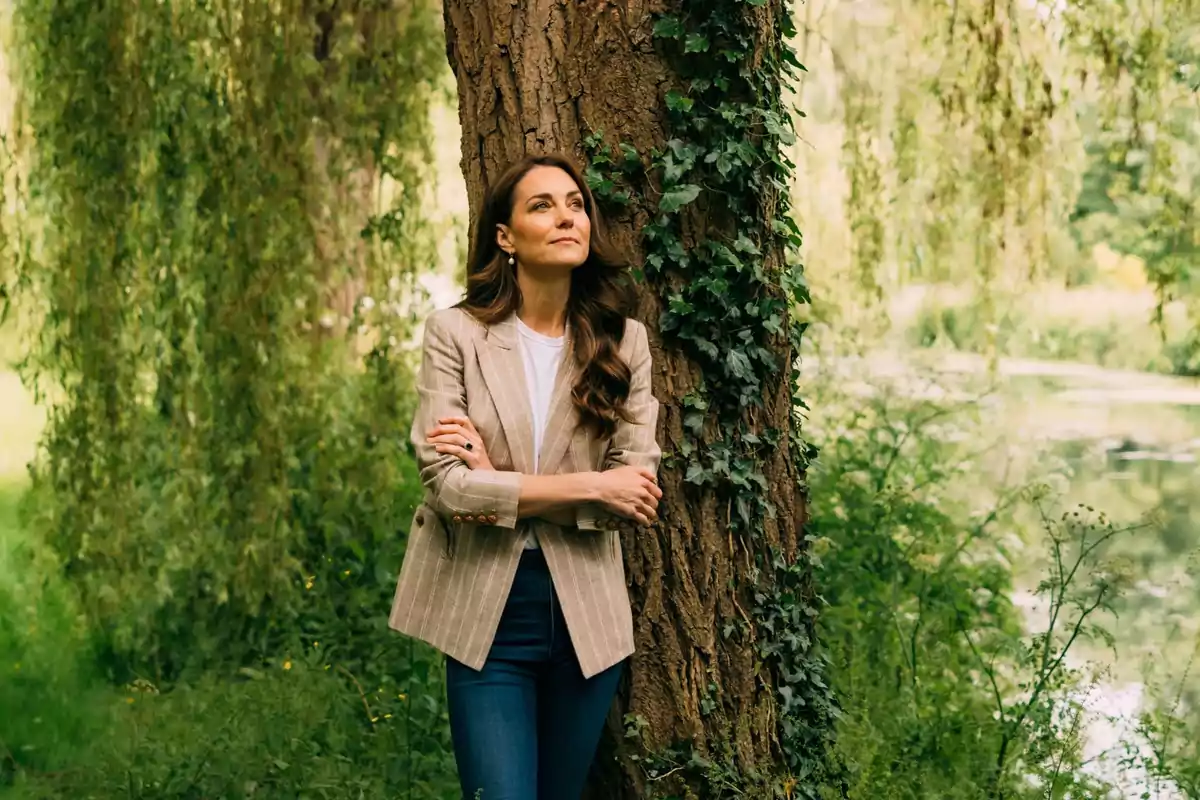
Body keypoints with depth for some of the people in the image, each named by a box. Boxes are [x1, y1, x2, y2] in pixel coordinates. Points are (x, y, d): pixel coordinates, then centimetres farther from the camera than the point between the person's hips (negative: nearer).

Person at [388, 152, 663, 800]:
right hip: (485, 611, -3)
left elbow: (638, 487, -5)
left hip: (586, 610, 3)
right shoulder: (455, 333, -6)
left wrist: (504, 487, -14)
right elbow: (446, 484, -15)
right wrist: (590, 485, -15)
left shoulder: (623, 341, 2)